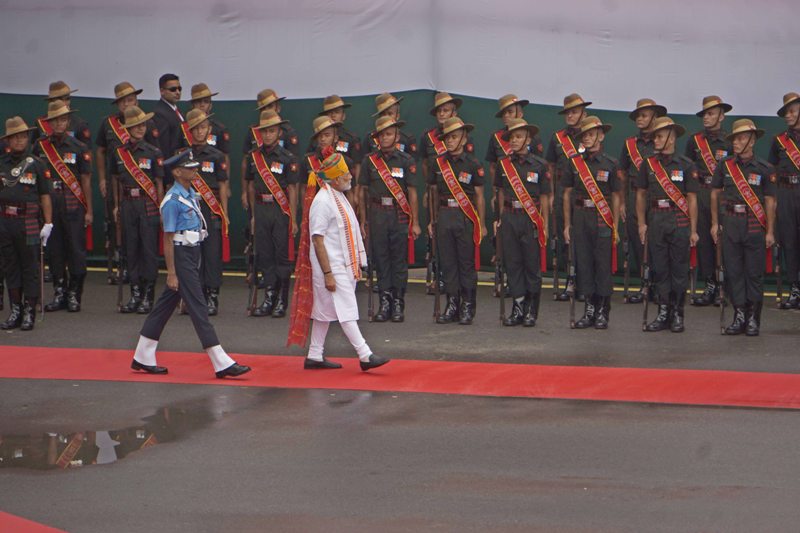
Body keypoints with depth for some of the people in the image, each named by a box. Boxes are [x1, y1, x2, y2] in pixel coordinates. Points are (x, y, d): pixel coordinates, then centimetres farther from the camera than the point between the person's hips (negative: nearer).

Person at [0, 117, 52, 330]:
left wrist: (48, 223, -2)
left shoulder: (36, 164, 3)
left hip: (28, 221, -2)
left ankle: (29, 312, 5)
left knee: (30, 268, 0)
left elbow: (45, 196, 3)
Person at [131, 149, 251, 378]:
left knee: (166, 304, 13)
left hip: (193, 254, 9)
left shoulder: (191, 194, 11)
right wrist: (171, 272, -16)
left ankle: (143, 358, 20)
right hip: (181, 254, -9)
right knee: (198, 307, -7)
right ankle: (221, 363, -8)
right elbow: (168, 238, -15)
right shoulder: (173, 200, -15)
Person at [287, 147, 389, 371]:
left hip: (343, 266, 10)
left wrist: (357, 265, 20)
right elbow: (317, 240, -19)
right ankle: (365, 355, -11)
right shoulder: (323, 201, -17)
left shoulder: (339, 197, 12)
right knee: (345, 310, -9)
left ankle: (315, 356, 18)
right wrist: (328, 274, -21)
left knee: (324, 310, 13)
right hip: (330, 266, -10)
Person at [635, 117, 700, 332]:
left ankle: (677, 314, 5)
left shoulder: (685, 165, 0)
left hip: (679, 221, -3)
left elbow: (692, 199, 0)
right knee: (660, 269, 4)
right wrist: (641, 224, 4)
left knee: (679, 269, 0)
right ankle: (663, 313, 9)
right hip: (655, 221, 3)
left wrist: (693, 230, -3)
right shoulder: (648, 165, 8)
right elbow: (641, 195, 12)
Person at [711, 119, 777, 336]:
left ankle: (753, 319, 6)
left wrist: (770, 232, -2)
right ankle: (739, 316, 8)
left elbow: (770, 201, 1)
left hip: (754, 225, -2)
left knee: (755, 273, 0)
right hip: (730, 224, 2)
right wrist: (715, 224, 9)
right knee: (733, 271, 2)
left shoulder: (764, 169, -1)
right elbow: (715, 193, 14)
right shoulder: (725, 165, 6)